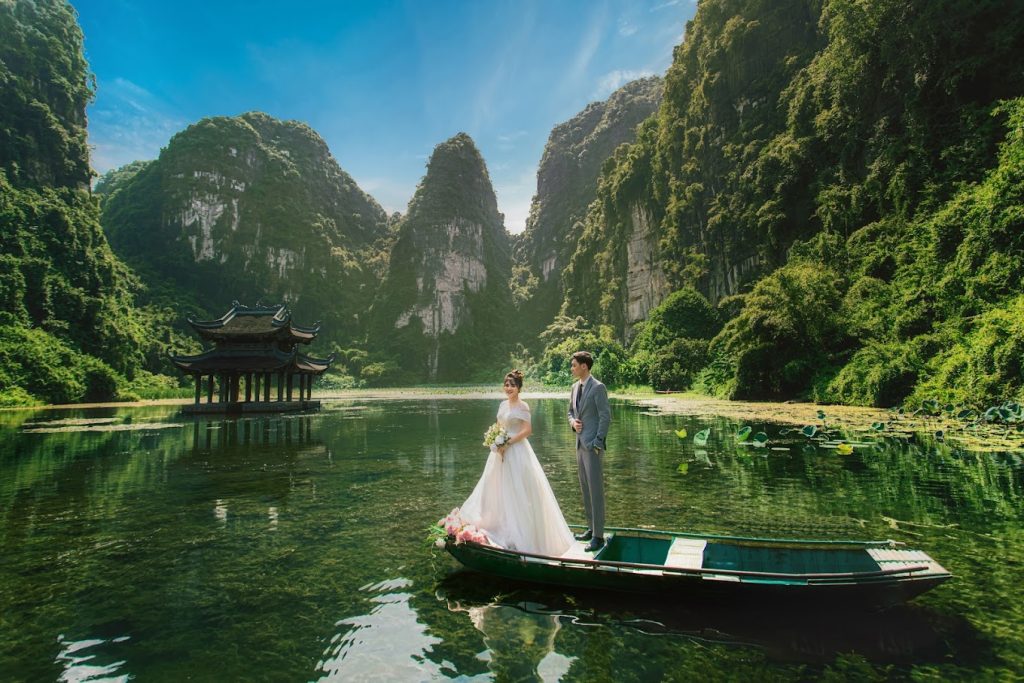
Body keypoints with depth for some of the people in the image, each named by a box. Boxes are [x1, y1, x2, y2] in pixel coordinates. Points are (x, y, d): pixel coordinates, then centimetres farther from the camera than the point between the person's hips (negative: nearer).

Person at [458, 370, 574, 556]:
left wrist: (507, 444, -19)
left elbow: (527, 430, -18)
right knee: (499, 489, 14)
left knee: (518, 491, -1)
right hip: (501, 451, 8)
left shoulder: (522, 406, -11)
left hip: (517, 452, -8)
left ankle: (519, 533, 10)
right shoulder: (503, 404, 11)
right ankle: (503, 526, 28)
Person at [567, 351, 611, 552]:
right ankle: (591, 528, 25)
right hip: (580, 444, 8)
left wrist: (597, 441, -16)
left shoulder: (598, 388, -12)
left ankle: (598, 536, 0)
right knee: (585, 488, 14)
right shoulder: (575, 387, 13)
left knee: (595, 489, -5)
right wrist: (573, 422, 1)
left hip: (592, 445, -8)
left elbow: (606, 416, -14)